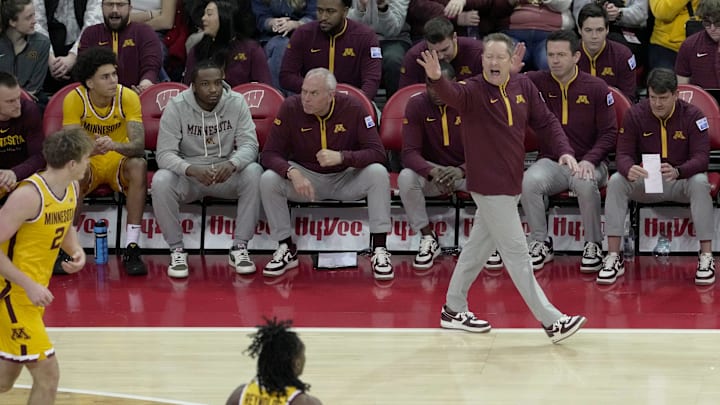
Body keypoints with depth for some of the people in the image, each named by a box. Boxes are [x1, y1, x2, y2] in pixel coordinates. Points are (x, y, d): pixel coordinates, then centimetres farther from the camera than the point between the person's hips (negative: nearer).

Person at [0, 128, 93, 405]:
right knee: (48, 374, -10)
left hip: (33, 293, 9)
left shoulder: (72, 189, 3)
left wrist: (76, 250, 1)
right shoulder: (29, 195, -24)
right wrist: (29, 285, -26)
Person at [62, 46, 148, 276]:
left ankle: (132, 248, -30)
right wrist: (91, 148, -44)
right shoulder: (74, 100, -15)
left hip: (118, 162, 0)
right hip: (88, 163, 0)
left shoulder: (128, 97, -16)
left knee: (138, 166, -33)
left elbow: (138, 145, -25)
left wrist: (114, 146, -47)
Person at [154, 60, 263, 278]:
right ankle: (177, 250, -15)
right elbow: (165, 153, -16)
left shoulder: (236, 102, -6)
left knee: (254, 173, -29)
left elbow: (249, 144, -13)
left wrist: (232, 164, -37)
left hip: (225, 175, 1)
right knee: (161, 181, -32)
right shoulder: (176, 107, -11)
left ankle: (239, 248, -18)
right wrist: (191, 170, -38)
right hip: (188, 176, -1)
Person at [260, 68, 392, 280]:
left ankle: (380, 251, -22)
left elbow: (377, 152, -18)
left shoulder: (353, 108, -15)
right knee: (268, 180, -26)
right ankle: (287, 250, -9)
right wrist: (292, 172, -34)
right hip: (305, 176, 1)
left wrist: (342, 157, -35)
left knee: (378, 173, -29)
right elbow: (269, 154, -13)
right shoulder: (291, 107, -14)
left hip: (346, 178, -1)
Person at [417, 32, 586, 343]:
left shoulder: (523, 87, 2)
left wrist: (564, 151, -4)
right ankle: (552, 321, -3)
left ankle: (453, 310, 32)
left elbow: (545, 122, 11)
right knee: (516, 252, -4)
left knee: (480, 245, 18)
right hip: (489, 185, -7)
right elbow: (452, 94, -37)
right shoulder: (473, 91, -16)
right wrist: (435, 78, -60)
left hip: (511, 183, 7)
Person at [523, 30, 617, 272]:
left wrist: (589, 160, -15)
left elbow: (609, 133, 1)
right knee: (530, 181, -31)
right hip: (550, 162, 1)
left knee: (585, 184, -36)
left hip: (587, 163, -1)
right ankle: (541, 244, -12)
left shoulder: (596, 88, 2)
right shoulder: (537, 83, 4)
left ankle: (594, 246, -14)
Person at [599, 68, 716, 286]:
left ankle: (706, 257, -30)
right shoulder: (635, 115, -5)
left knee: (700, 183, -35)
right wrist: (629, 169, -35)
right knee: (616, 182, -27)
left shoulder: (692, 115, -10)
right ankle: (613, 258, -26)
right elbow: (623, 153, -7)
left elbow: (701, 157, -18)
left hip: (680, 181, -2)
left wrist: (677, 171, -41)